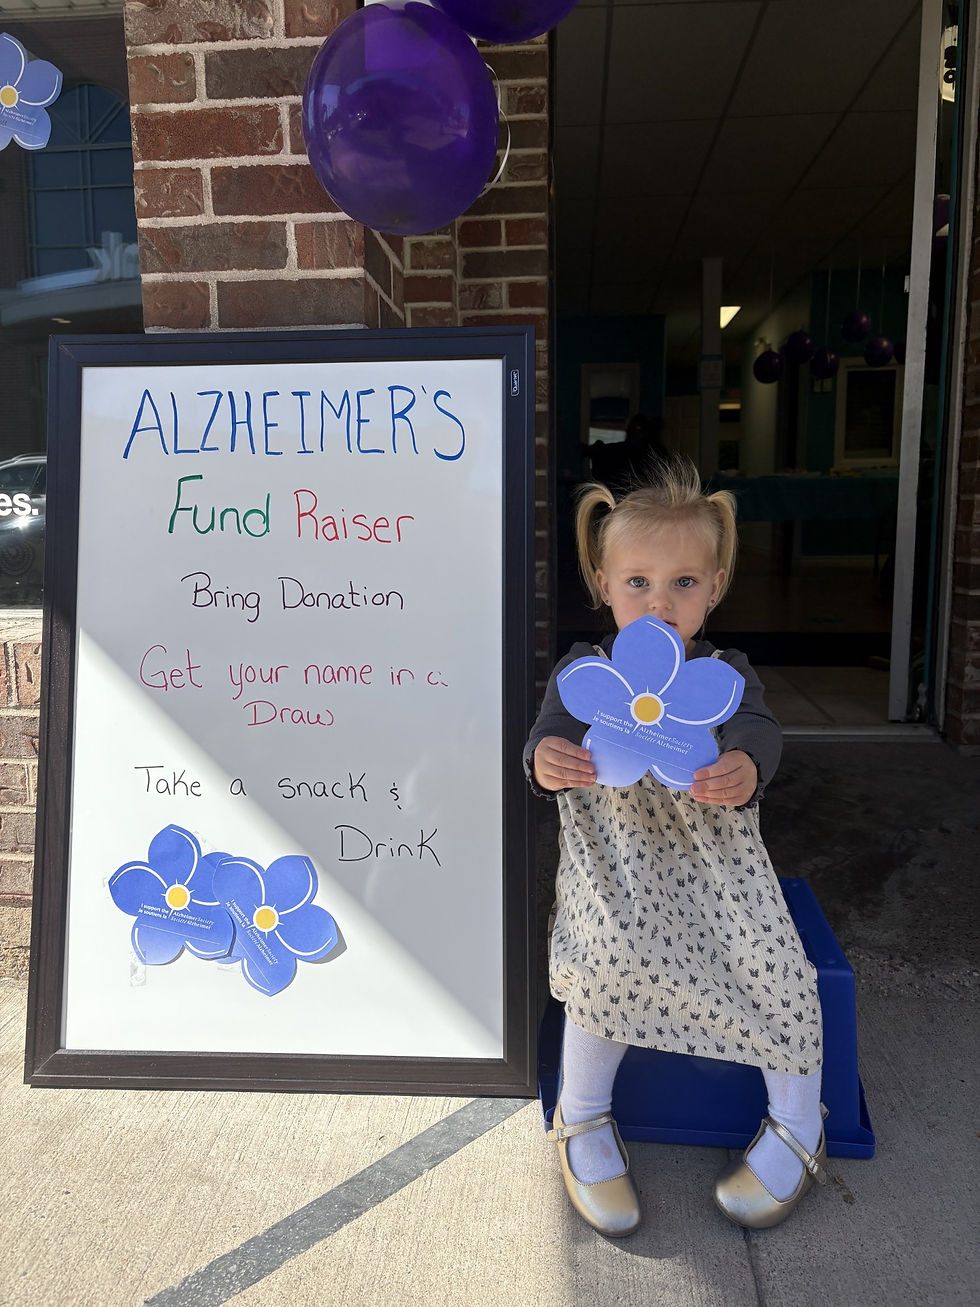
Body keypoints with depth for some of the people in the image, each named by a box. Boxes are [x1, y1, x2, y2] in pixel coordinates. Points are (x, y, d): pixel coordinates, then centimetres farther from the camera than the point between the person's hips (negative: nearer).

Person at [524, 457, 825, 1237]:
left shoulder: (726, 670, 5)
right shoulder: (582, 669, 3)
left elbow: (760, 731, -14)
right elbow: (549, 736, -9)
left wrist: (743, 769, -40)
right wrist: (544, 761, -37)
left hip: (714, 857, 2)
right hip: (616, 859, -1)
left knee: (773, 960, -22)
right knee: (615, 952, -29)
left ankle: (799, 1126, 6)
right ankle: (581, 1118, -3)